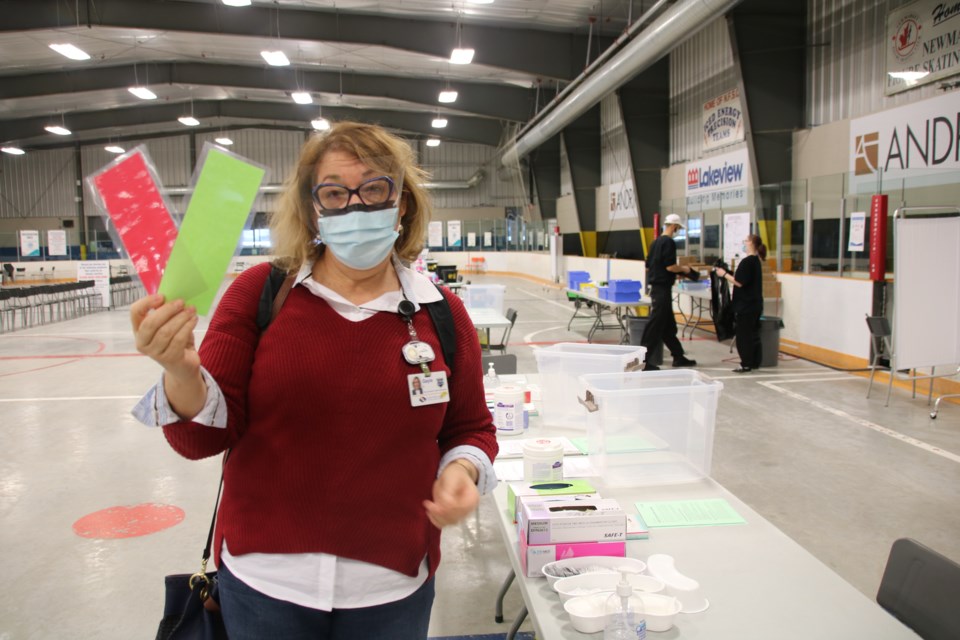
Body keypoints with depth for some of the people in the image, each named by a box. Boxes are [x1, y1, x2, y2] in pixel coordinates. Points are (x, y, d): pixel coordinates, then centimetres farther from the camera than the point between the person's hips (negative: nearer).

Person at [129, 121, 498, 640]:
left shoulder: (443, 315, -3)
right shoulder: (258, 292, -6)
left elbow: (471, 428, 8)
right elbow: (204, 437, -7)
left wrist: (462, 470, -13)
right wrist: (181, 372, -27)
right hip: (263, 580, 0)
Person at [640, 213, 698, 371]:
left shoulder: (656, 242, 13)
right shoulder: (669, 242, -13)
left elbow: (648, 266, 18)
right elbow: (670, 266, -20)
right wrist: (683, 268, -1)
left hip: (655, 286, 9)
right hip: (663, 288, -9)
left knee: (669, 325, 16)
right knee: (656, 325, -6)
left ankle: (678, 357, 26)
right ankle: (643, 360, -4)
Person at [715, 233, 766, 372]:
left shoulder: (747, 261, -17)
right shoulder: (756, 261, 13)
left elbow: (739, 282, -20)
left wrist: (724, 274, -10)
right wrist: (728, 274, 12)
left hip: (745, 305, -9)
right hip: (755, 304, 9)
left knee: (743, 335, -3)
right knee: (754, 334, 14)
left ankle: (746, 365, 0)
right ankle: (755, 362, 19)